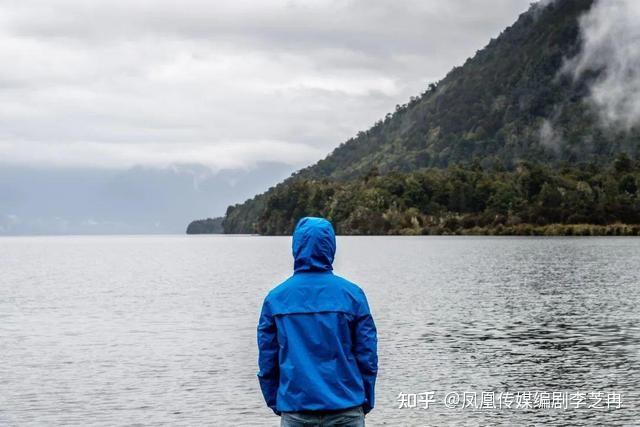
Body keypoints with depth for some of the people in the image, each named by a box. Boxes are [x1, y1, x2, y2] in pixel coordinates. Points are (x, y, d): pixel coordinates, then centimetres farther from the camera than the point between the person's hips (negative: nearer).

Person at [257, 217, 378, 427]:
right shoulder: (351, 294, -3)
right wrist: (366, 402, 9)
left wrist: (275, 402, 13)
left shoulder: (275, 298, 0)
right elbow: (367, 356, -1)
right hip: (346, 409, -1)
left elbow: (267, 360, 3)